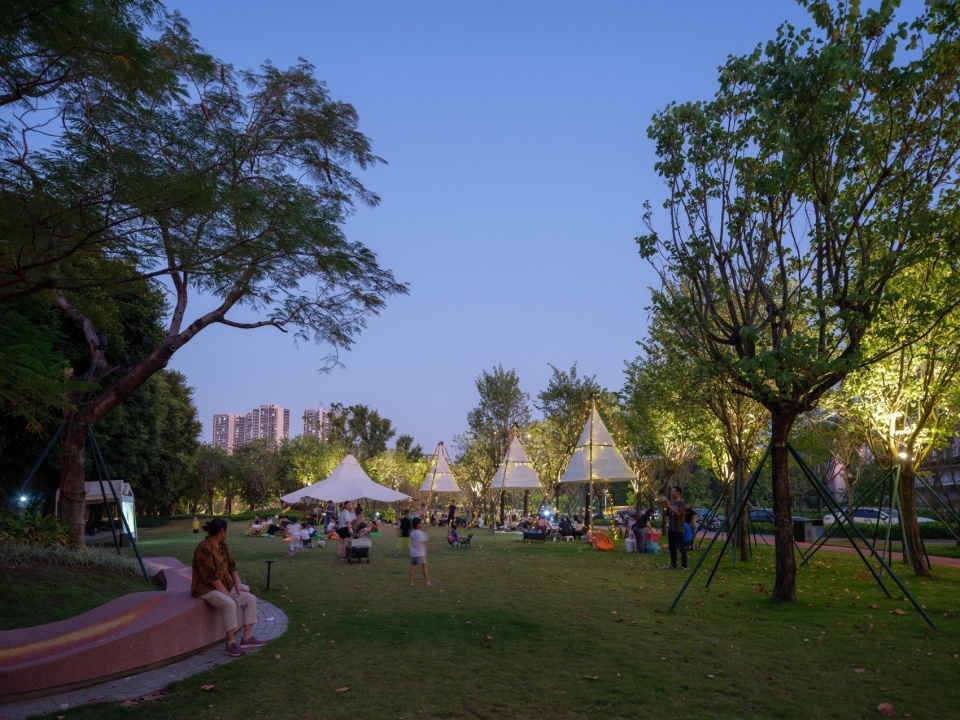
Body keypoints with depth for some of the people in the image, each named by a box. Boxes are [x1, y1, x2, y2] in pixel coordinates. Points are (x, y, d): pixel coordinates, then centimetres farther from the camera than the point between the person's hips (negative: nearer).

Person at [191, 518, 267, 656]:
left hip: (224, 585, 9)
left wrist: (237, 585, -3)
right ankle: (231, 644, -26)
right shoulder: (204, 548, -21)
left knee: (250, 599, -6)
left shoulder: (222, 544, 7)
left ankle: (247, 638, -4)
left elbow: (231, 565, 9)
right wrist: (227, 594, -22)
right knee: (229, 604, -34)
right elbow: (211, 576, -24)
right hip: (206, 589, -9)